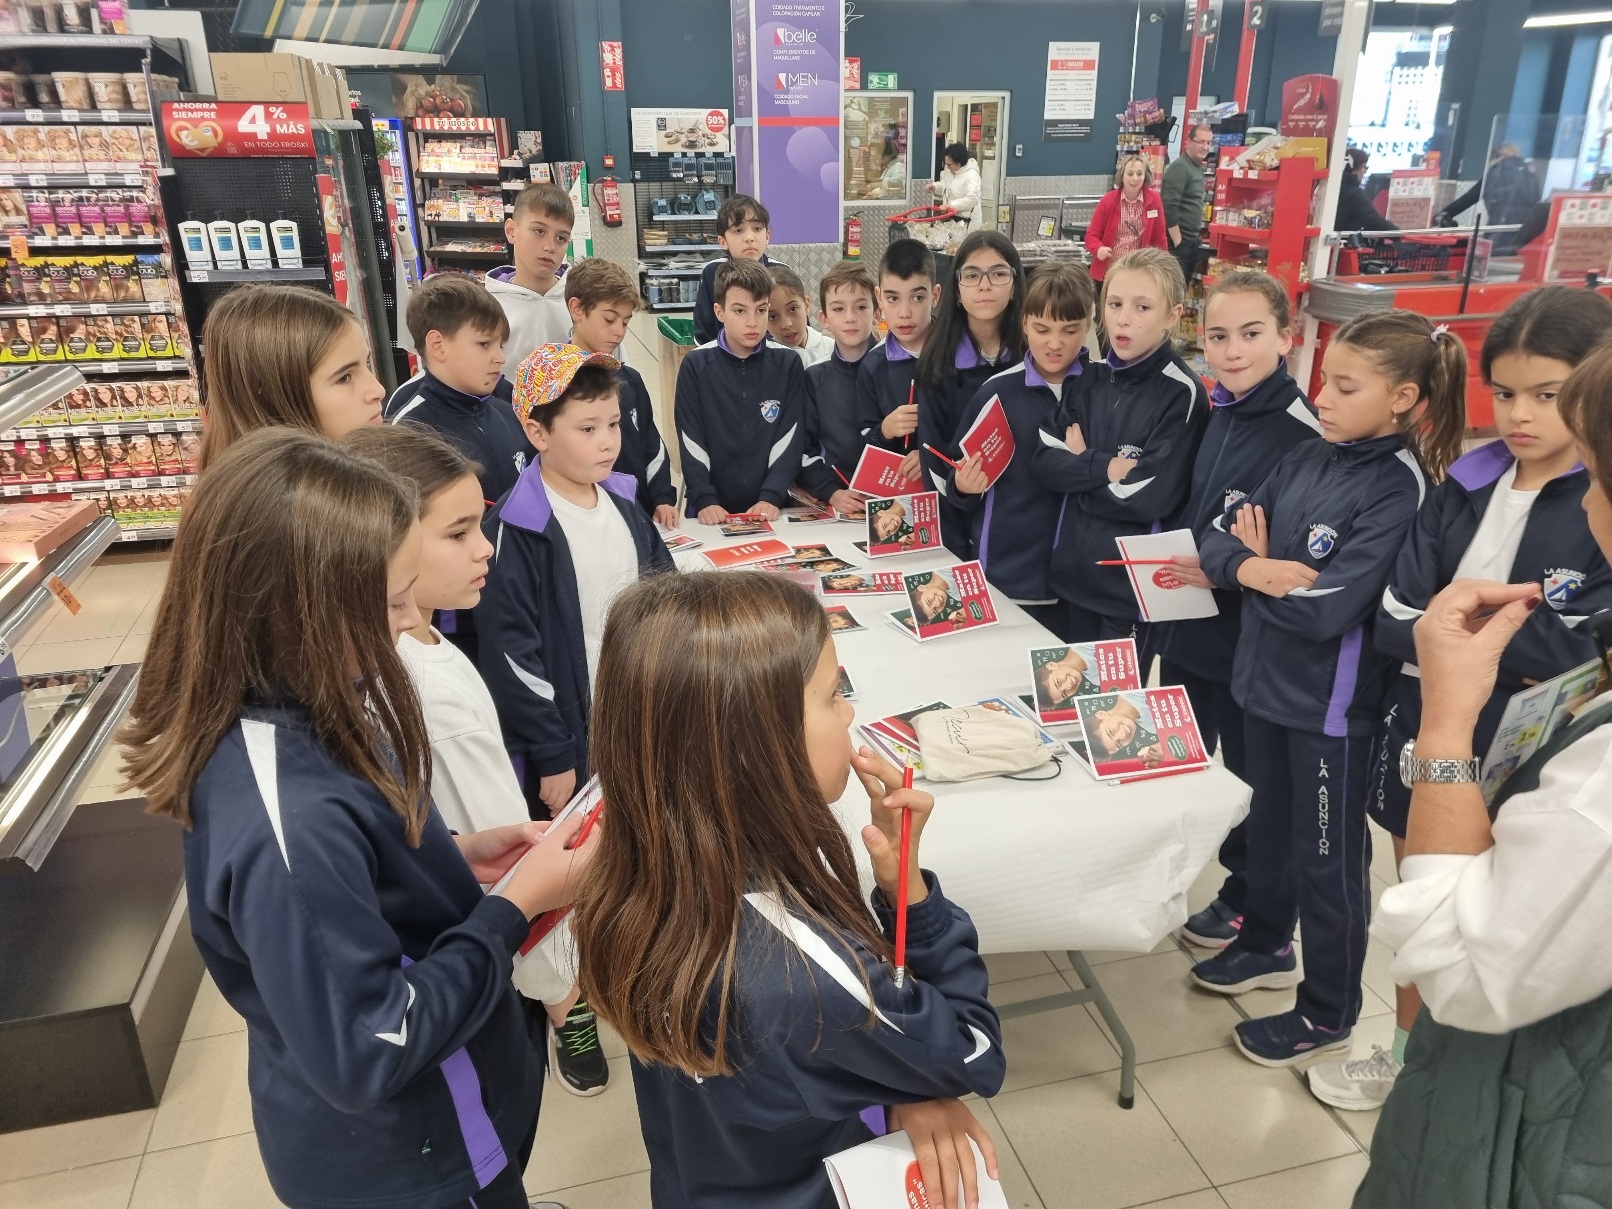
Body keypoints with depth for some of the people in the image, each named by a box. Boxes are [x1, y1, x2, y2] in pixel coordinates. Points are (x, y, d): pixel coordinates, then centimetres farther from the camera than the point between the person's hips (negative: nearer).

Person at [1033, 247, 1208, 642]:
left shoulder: (1183, 394, -14)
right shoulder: (1092, 379, 4)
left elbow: (1150, 496, -23)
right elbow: (1044, 464, -3)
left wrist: (1080, 465, -11)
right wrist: (1105, 466, -19)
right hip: (1074, 571, 6)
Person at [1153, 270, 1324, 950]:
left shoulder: (1301, 433, -18)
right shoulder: (1215, 413, 5)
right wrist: (1170, 559, 2)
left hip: (1246, 636, -7)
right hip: (1185, 623, 7)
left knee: (1248, 769, 12)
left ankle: (1245, 900, 32)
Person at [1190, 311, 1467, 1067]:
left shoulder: (1402, 488, -18)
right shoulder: (1306, 460, 3)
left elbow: (1329, 607, -26)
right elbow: (1220, 538, 0)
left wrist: (1259, 565, -11)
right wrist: (1253, 568, -21)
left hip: (1333, 703, -7)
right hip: (1265, 680, 7)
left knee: (1326, 858, 9)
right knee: (1269, 827, 23)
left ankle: (1329, 1014, 28)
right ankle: (1266, 946, 46)